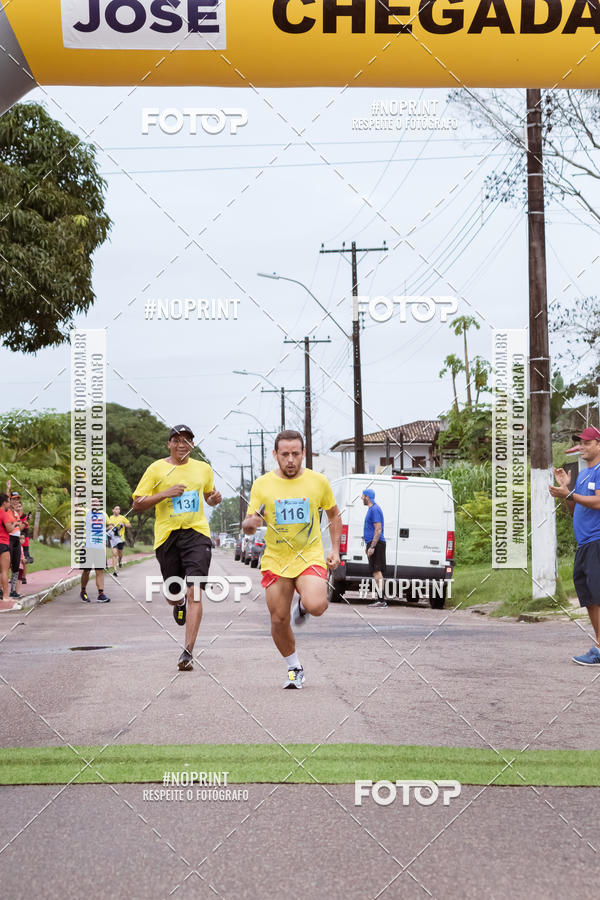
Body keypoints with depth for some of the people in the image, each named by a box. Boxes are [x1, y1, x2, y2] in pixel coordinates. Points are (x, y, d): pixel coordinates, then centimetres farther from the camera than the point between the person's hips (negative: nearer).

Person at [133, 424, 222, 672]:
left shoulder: (203, 469, 12)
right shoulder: (157, 469, 3)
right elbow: (137, 504, 0)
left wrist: (215, 498, 6)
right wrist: (166, 493, -13)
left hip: (196, 533, 0)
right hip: (167, 535, 0)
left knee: (194, 592, -15)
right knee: (172, 595, 7)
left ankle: (188, 651, -16)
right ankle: (180, 604, 48)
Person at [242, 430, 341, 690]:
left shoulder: (318, 481, 0)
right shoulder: (262, 485, -1)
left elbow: (334, 515, 15)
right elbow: (247, 526, 1)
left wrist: (335, 549, 7)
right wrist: (250, 523, -23)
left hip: (310, 557, -1)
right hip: (276, 561, 1)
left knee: (316, 606, -26)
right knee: (279, 620, 1)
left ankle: (303, 606, 12)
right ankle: (295, 669, 24)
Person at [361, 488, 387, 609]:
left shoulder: (375, 509, -13)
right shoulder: (371, 509, 20)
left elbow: (378, 529, -19)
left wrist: (372, 547, -23)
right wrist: (368, 545, 30)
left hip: (376, 544, -11)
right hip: (372, 544, 11)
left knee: (377, 571, -14)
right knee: (375, 572, 10)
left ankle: (382, 601, -19)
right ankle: (380, 599, 13)